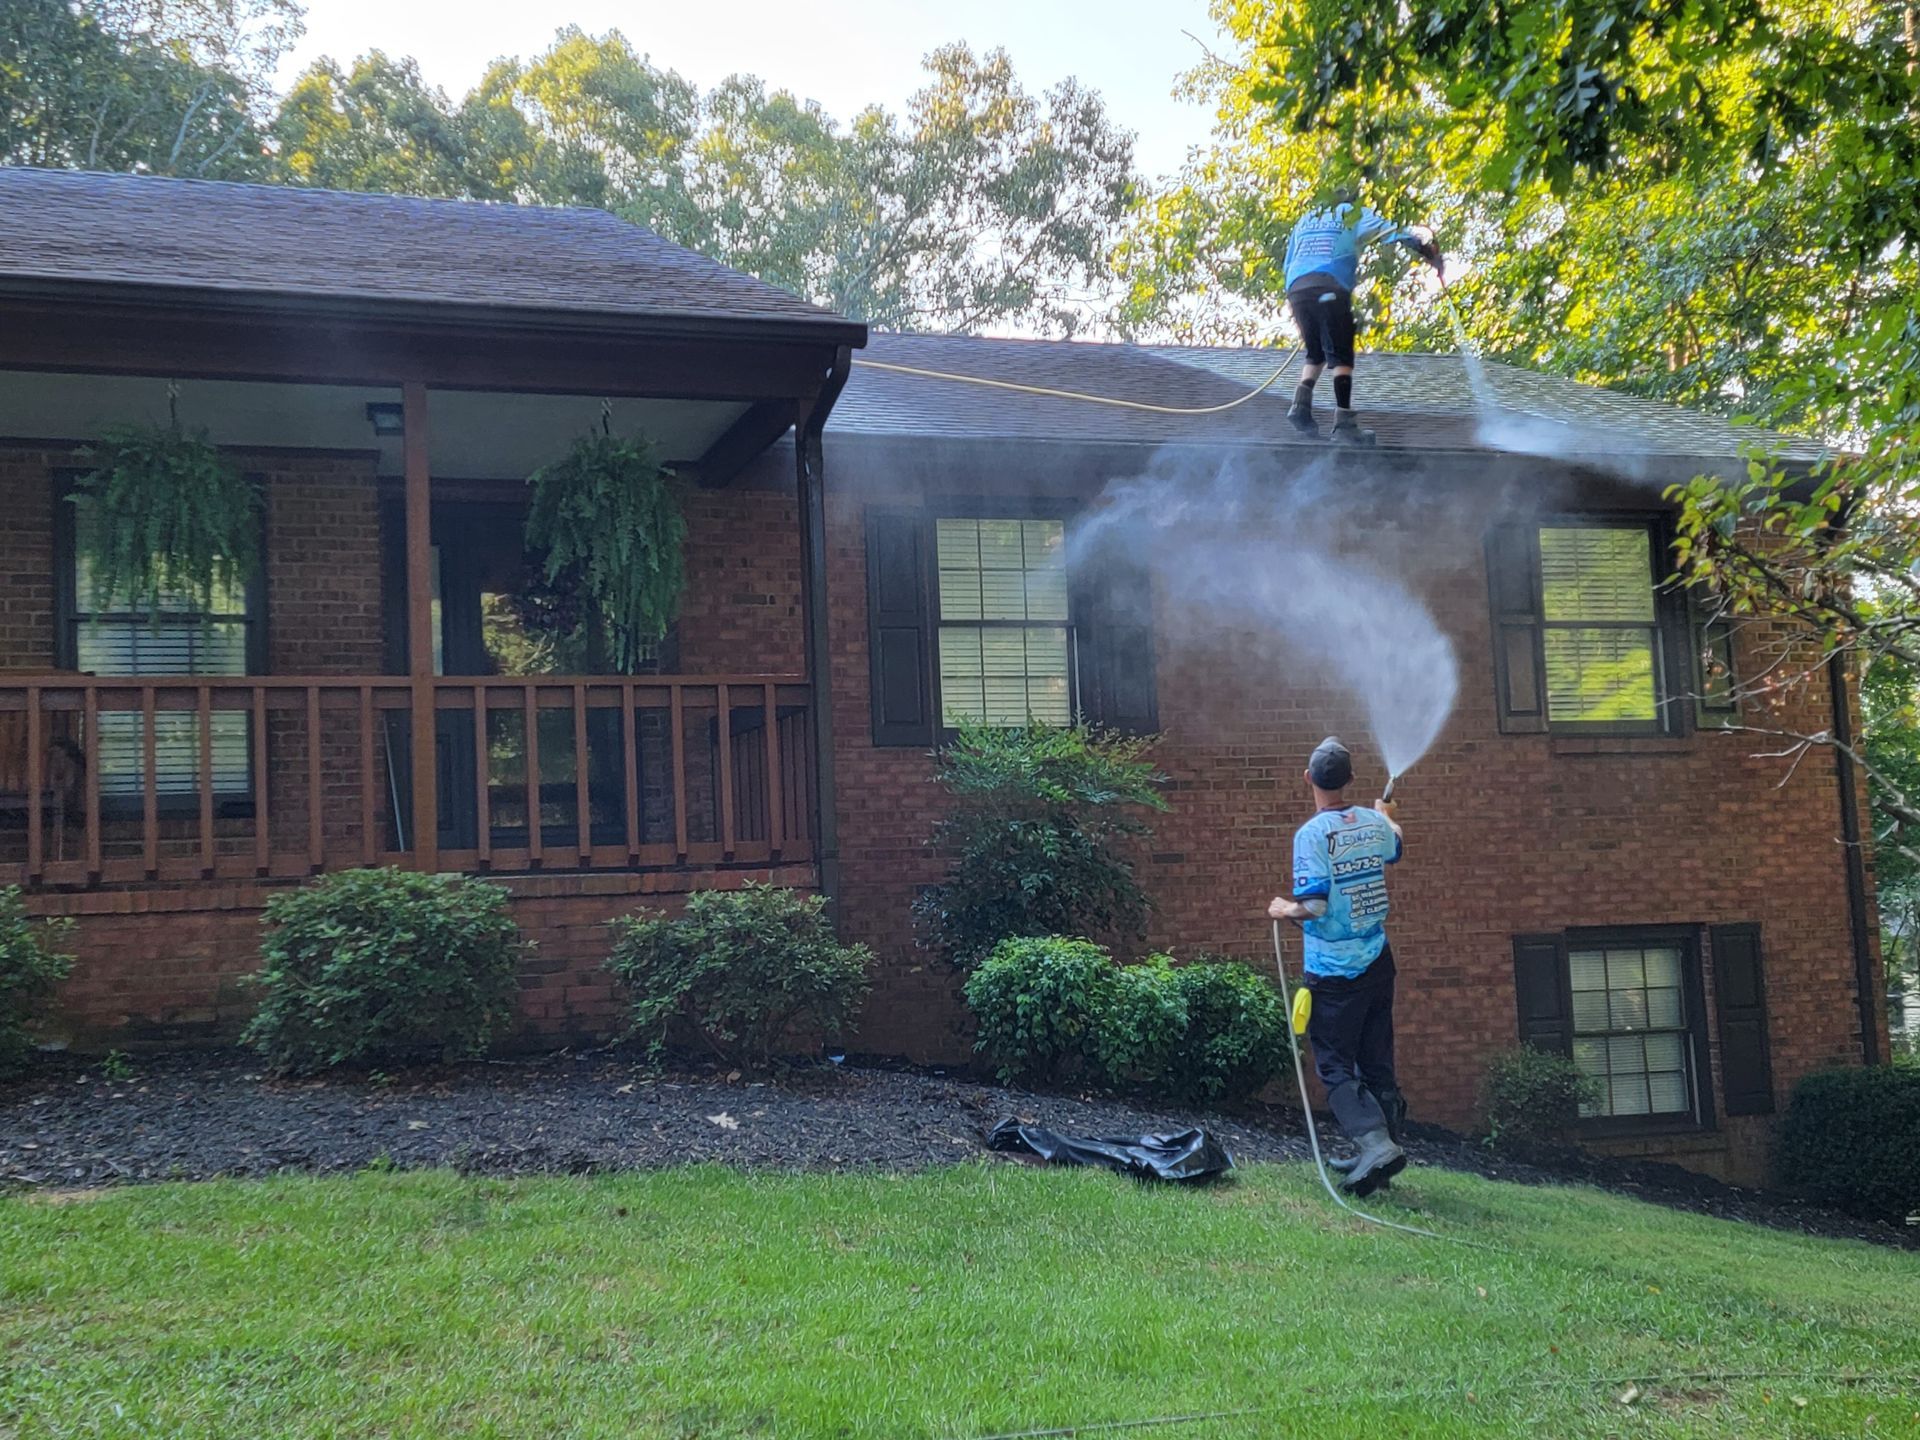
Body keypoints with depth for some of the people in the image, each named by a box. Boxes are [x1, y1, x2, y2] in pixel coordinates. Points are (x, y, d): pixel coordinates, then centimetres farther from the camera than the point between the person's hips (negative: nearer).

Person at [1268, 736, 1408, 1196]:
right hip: (1378, 964, 6)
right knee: (1377, 1065, 13)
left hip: (1334, 972, -6)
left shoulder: (1311, 834, -17)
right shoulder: (1375, 823, 3)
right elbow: (1394, 849, 30)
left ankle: (1375, 1144, -18)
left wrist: (1283, 909, -11)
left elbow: (1313, 906, -25)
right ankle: (1379, 1152, 17)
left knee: (1336, 1068, -1)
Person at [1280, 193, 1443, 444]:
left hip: (1296, 289, 5)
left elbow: (1288, 264, 29)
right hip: (1329, 288, -5)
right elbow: (1390, 232, 6)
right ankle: (1343, 420, -17)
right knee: (1341, 356, -6)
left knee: (1315, 354, 20)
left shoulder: (1305, 219, 30)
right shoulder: (1355, 215, 17)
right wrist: (1430, 253, 8)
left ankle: (1301, 403, 0)